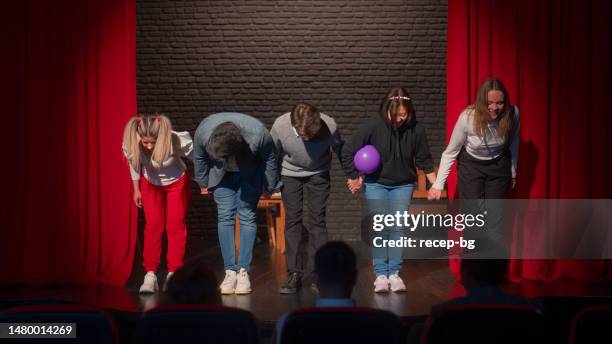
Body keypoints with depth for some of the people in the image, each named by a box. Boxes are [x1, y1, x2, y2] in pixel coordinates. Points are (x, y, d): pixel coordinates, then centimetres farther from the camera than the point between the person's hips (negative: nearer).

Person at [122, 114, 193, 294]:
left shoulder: (177, 141, -40)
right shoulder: (133, 144, -30)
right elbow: (134, 163, -8)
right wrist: (136, 189, 2)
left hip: (177, 183, -2)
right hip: (150, 184, 2)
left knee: (175, 226, -1)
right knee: (153, 225, -4)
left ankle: (173, 274, 6)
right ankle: (150, 274, 0)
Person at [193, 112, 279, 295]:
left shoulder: (258, 134, -36)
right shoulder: (203, 131, -30)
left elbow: (269, 159, -14)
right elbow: (199, 158, -7)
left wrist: (270, 187, -1)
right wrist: (203, 183, 6)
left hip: (250, 174, -2)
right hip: (222, 174, 2)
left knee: (247, 217, -8)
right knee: (225, 217, -7)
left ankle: (243, 271, -6)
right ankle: (230, 271, -5)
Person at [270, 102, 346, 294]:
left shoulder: (329, 126, -30)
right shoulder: (280, 126, -30)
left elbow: (340, 149, -8)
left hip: (318, 173, 0)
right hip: (290, 174, 1)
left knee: (317, 220, -4)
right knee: (292, 220, -3)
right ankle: (294, 274, 0)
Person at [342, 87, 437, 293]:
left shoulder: (416, 130, -15)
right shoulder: (373, 126, -20)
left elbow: (424, 160, -1)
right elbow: (348, 151, -11)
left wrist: (436, 184, -2)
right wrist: (353, 177, -6)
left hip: (403, 185, 1)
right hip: (376, 183, -1)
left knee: (398, 228, -1)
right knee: (380, 228, -3)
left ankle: (394, 273, 7)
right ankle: (380, 274, 3)